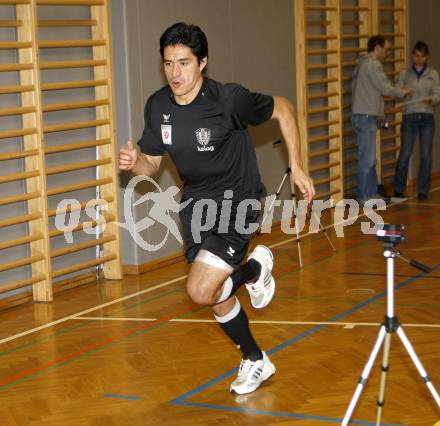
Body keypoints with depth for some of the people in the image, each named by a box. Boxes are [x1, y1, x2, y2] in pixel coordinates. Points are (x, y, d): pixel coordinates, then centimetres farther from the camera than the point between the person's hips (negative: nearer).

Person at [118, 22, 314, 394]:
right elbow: (152, 162, 5)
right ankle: (255, 362, 40)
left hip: (236, 202, -6)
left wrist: (297, 168, -6)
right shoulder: (157, 106, -8)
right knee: (218, 296, 16)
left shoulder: (229, 99, -24)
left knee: (201, 290, -20)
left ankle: (256, 268, 11)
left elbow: (283, 109, -8)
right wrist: (134, 161, -19)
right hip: (196, 204, 6)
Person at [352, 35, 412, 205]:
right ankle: (364, 196, -3)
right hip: (365, 116, -10)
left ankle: (372, 193, 18)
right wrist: (403, 92, 4)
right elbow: (386, 89, -12)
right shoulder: (373, 65, -12)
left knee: (369, 158, 13)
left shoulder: (363, 64, 18)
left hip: (366, 116, 10)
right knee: (367, 158, -6)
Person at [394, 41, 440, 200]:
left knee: (426, 155, 0)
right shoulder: (404, 74, 5)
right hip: (409, 117, -1)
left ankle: (423, 190, 10)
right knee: (405, 154, -4)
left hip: (427, 118, 1)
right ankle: (398, 189, 10)